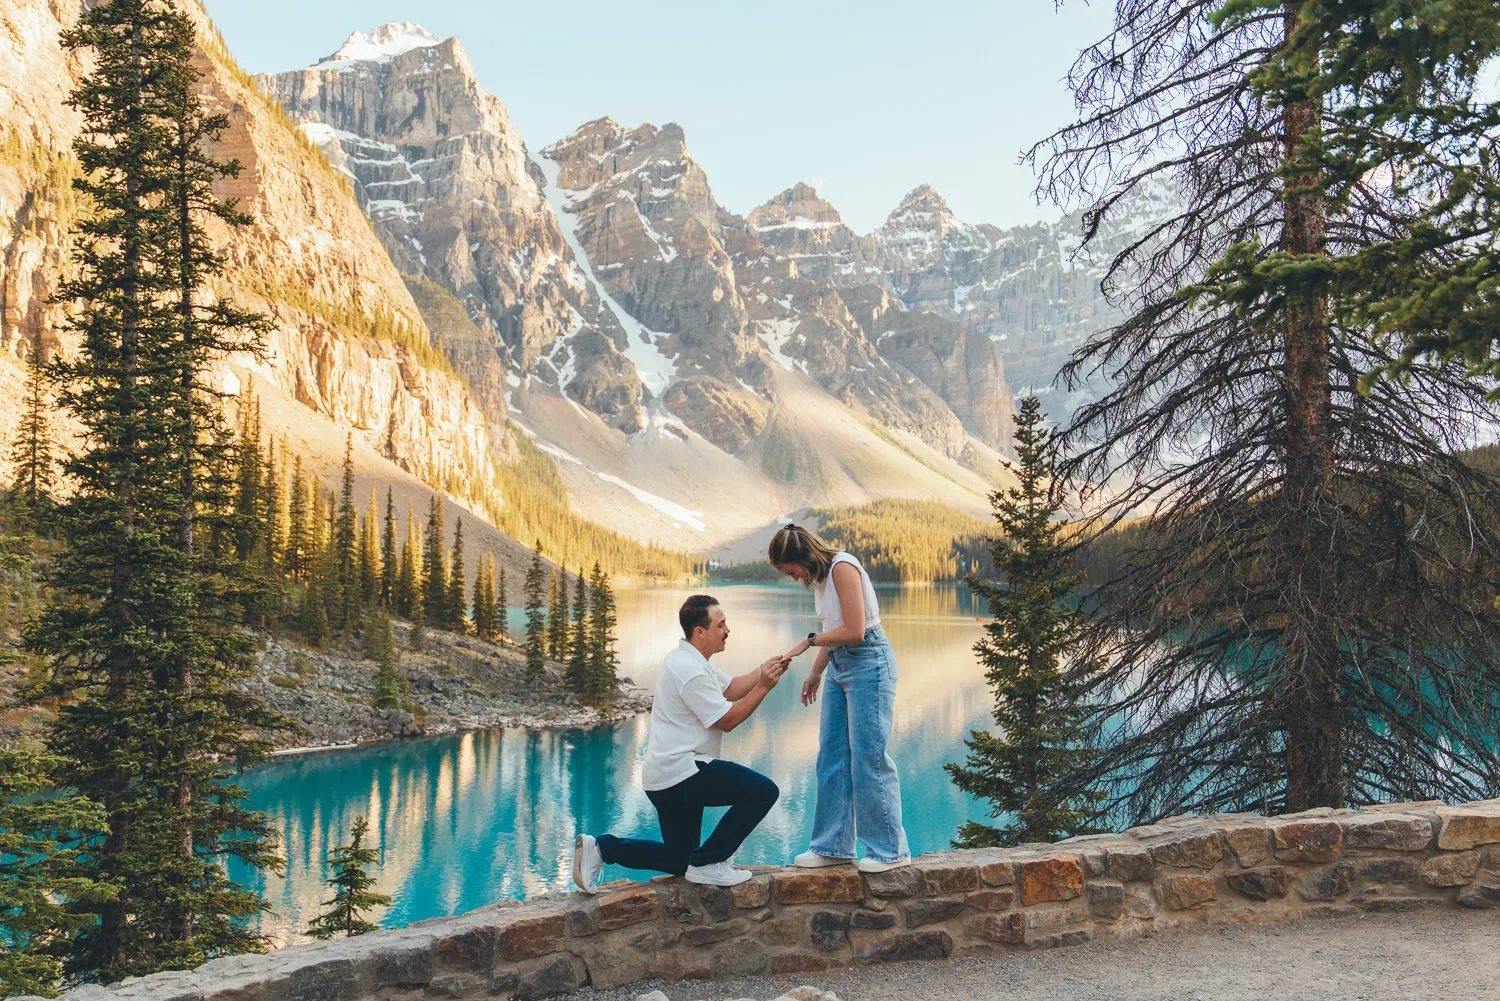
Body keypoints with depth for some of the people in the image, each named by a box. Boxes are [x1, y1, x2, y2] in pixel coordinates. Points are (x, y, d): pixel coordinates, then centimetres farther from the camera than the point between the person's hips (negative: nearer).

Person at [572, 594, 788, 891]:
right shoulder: (691, 671, -18)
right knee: (763, 791, -15)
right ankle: (707, 863, -8)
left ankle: (600, 847, 12)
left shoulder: (689, 660, 15)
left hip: (664, 778, 11)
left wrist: (764, 670, 3)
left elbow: (730, 689, 17)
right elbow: (726, 720, -15)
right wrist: (763, 687, -12)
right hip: (680, 771, -11)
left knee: (679, 860, 19)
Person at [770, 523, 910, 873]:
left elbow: (854, 631, -21)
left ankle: (890, 850, 2)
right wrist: (815, 673, 18)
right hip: (839, 666, 10)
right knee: (832, 758, 8)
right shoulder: (820, 577, 13)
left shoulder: (842, 567, -16)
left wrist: (809, 640, -11)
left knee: (869, 758, -7)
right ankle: (833, 846, 15)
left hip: (868, 662, -10)